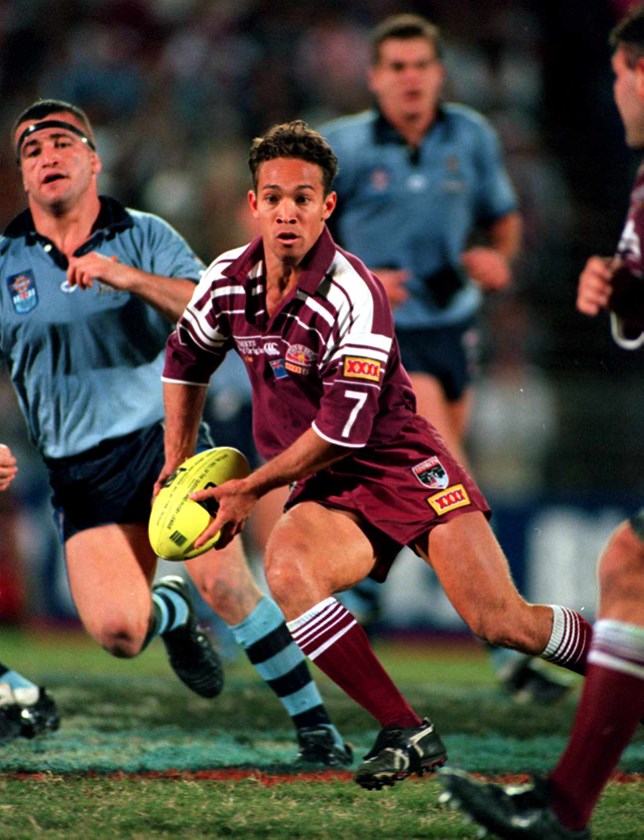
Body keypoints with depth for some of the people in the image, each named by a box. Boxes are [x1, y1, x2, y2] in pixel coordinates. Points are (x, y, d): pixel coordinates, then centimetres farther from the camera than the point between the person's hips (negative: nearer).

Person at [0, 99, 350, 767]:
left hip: (165, 435, -1)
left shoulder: (144, 236, 2)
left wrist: (127, 277, -24)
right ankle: (172, 613, 24)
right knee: (117, 631, -14)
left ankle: (313, 724, -4)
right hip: (81, 472, 1)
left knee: (223, 582, -20)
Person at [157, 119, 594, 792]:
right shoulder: (227, 281, 0)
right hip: (327, 491, 5)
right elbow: (184, 360, 21)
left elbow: (342, 430, -21)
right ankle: (406, 734, -23)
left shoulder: (352, 294, -20)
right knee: (286, 569, -31)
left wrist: (249, 489, -13)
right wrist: (178, 465, 16)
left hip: (403, 467, -5)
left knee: (501, 622, -18)